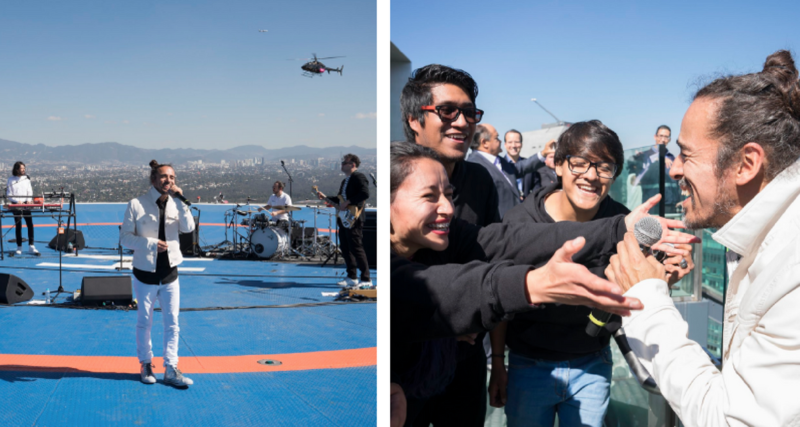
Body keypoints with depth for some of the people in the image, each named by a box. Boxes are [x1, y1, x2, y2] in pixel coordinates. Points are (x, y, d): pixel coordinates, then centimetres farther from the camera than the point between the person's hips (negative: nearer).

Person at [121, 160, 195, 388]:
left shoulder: (175, 204, -1)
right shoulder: (136, 205, -10)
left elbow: (188, 228, -14)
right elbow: (125, 238, -10)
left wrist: (180, 200, -20)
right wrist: (151, 244, -23)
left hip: (169, 273, 3)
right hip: (145, 273, -2)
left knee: (172, 324, 5)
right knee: (144, 322, 12)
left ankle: (171, 370, 13)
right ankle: (146, 365, 29)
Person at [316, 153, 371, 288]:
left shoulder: (358, 177, -9)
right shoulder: (345, 180, 21)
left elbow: (365, 193, -24)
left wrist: (348, 203, -24)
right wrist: (325, 197, 17)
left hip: (353, 219, -10)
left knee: (356, 249, -10)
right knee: (345, 248, 10)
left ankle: (366, 279, -6)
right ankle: (352, 277, 17)